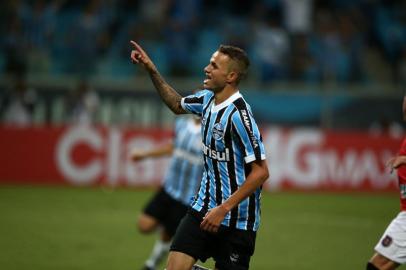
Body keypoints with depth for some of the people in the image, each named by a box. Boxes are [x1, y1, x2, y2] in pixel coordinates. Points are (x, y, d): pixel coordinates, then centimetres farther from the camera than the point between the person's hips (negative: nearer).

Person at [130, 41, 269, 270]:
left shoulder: (238, 114, -21)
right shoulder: (207, 99, 3)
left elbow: (261, 172, -22)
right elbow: (177, 105, 28)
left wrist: (224, 209, -21)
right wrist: (152, 70, 17)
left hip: (236, 220, -7)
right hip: (203, 208, 7)